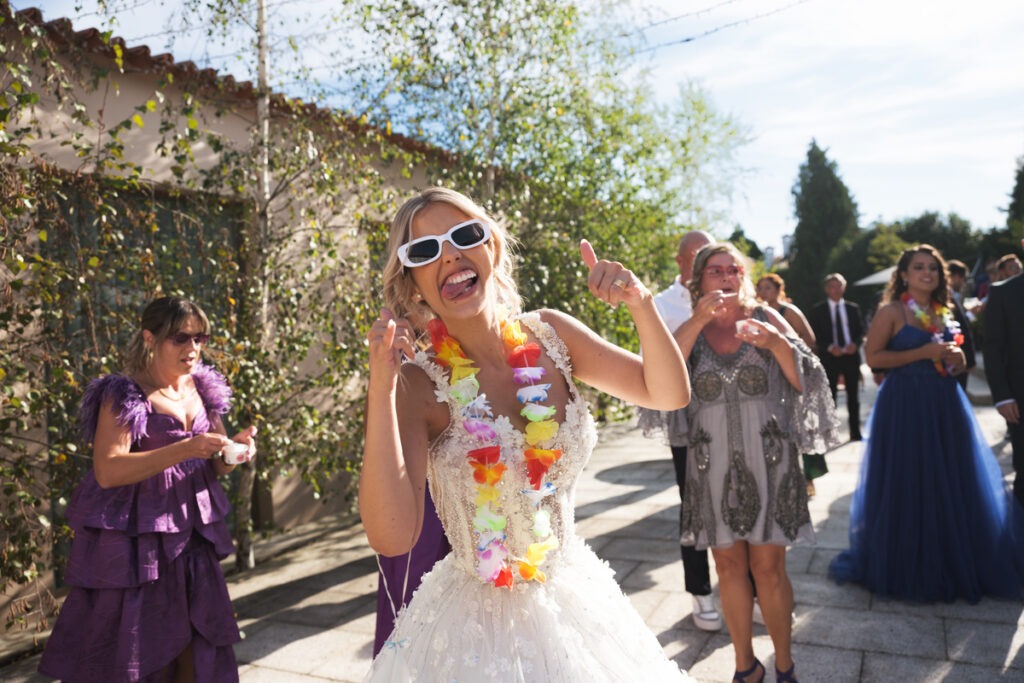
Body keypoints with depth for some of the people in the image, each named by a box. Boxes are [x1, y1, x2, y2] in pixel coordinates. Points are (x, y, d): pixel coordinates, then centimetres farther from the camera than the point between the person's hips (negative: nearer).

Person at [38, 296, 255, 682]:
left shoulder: (204, 391, 5)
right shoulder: (123, 396, -11)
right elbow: (107, 471, -21)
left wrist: (235, 450, -11)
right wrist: (182, 451, -30)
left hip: (192, 538, 5)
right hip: (135, 543, -5)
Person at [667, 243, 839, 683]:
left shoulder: (767, 319, 2)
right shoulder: (690, 329, 4)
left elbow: (805, 379, -2)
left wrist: (775, 342, -19)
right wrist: (699, 321, -22)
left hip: (768, 462, -1)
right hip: (714, 465, 1)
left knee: (768, 566, 4)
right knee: (729, 565, 9)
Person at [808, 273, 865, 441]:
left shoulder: (853, 308, 11)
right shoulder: (818, 311, 2)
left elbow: (861, 331, 9)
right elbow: (814, 336, -2)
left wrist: (855, 344, -11)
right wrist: (829, 347, -16)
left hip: (851, 356, 3)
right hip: (829, 357, -3)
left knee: (853, 395, 8)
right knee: (830, 396, 0)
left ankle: (855, 431, 16)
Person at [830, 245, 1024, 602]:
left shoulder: (943, 313, 14)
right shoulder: (892, 312, -6)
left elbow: (956, 363, 23)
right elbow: (874, 357, -14)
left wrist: (955, 358, 0)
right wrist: (924, 353, -17)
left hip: (946, 404, 7)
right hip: (905, 406, -6)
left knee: (952, 483, 9)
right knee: (908, 487, 0)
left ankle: (953, 562, 25)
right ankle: (908, 569, 15)